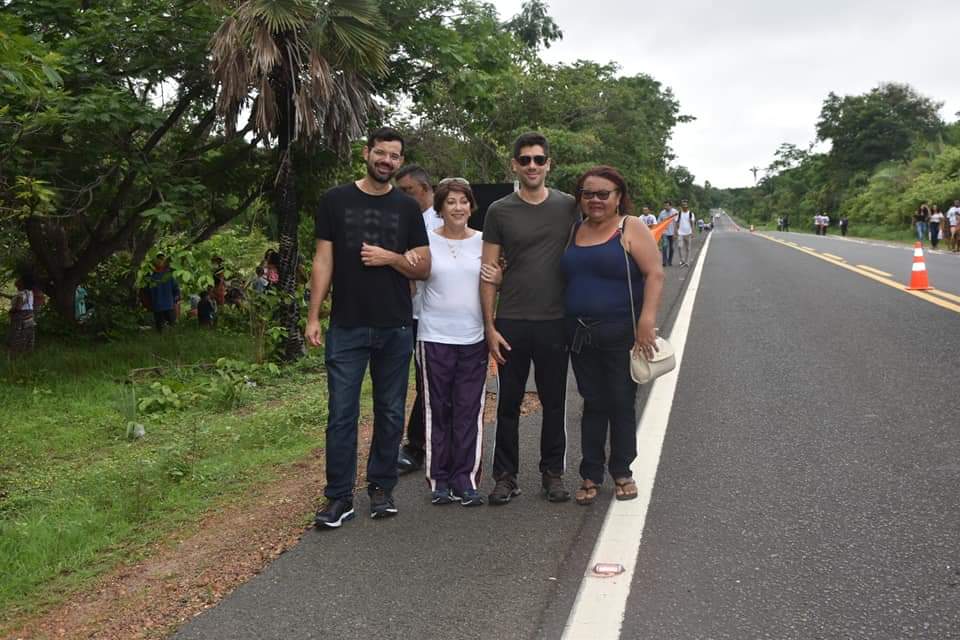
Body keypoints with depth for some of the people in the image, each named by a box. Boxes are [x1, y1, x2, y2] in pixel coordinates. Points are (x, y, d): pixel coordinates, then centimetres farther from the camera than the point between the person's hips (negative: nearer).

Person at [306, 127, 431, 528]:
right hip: (347, 327, -2)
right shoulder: (336, 201, 3)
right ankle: (339, 497, 8)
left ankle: (381, 488, 23)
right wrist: (313, 317, -4)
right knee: (341, 414, -1)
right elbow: (323, 261, 2)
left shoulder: (407, 208, 7)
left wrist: (390, 258, -12)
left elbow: (423, 268, 7)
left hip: (396, 329, 2)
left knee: (390, 413, 9)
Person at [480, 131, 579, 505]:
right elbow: (488, 272, 1)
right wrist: (489, 326, -4)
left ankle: (552, 473, 23)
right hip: (511, 323, 0)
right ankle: (505, 477, 18)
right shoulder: (499, 212, 1)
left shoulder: (568, 207, 4)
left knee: (554, 402, 9)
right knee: (508, 403, 7)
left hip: (555, 322, 1)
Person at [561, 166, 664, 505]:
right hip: (581, 334, 4)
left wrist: (647, 320, -21)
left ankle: (622, 472, 21)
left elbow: (655, 274, -12)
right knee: (593, 404, 11)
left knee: (621, 403, 5)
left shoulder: (631, 229, -5)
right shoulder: (574, 231, 10)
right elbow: (565, 276, 18)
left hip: (621, 333, -4)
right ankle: (591, 475, 19)